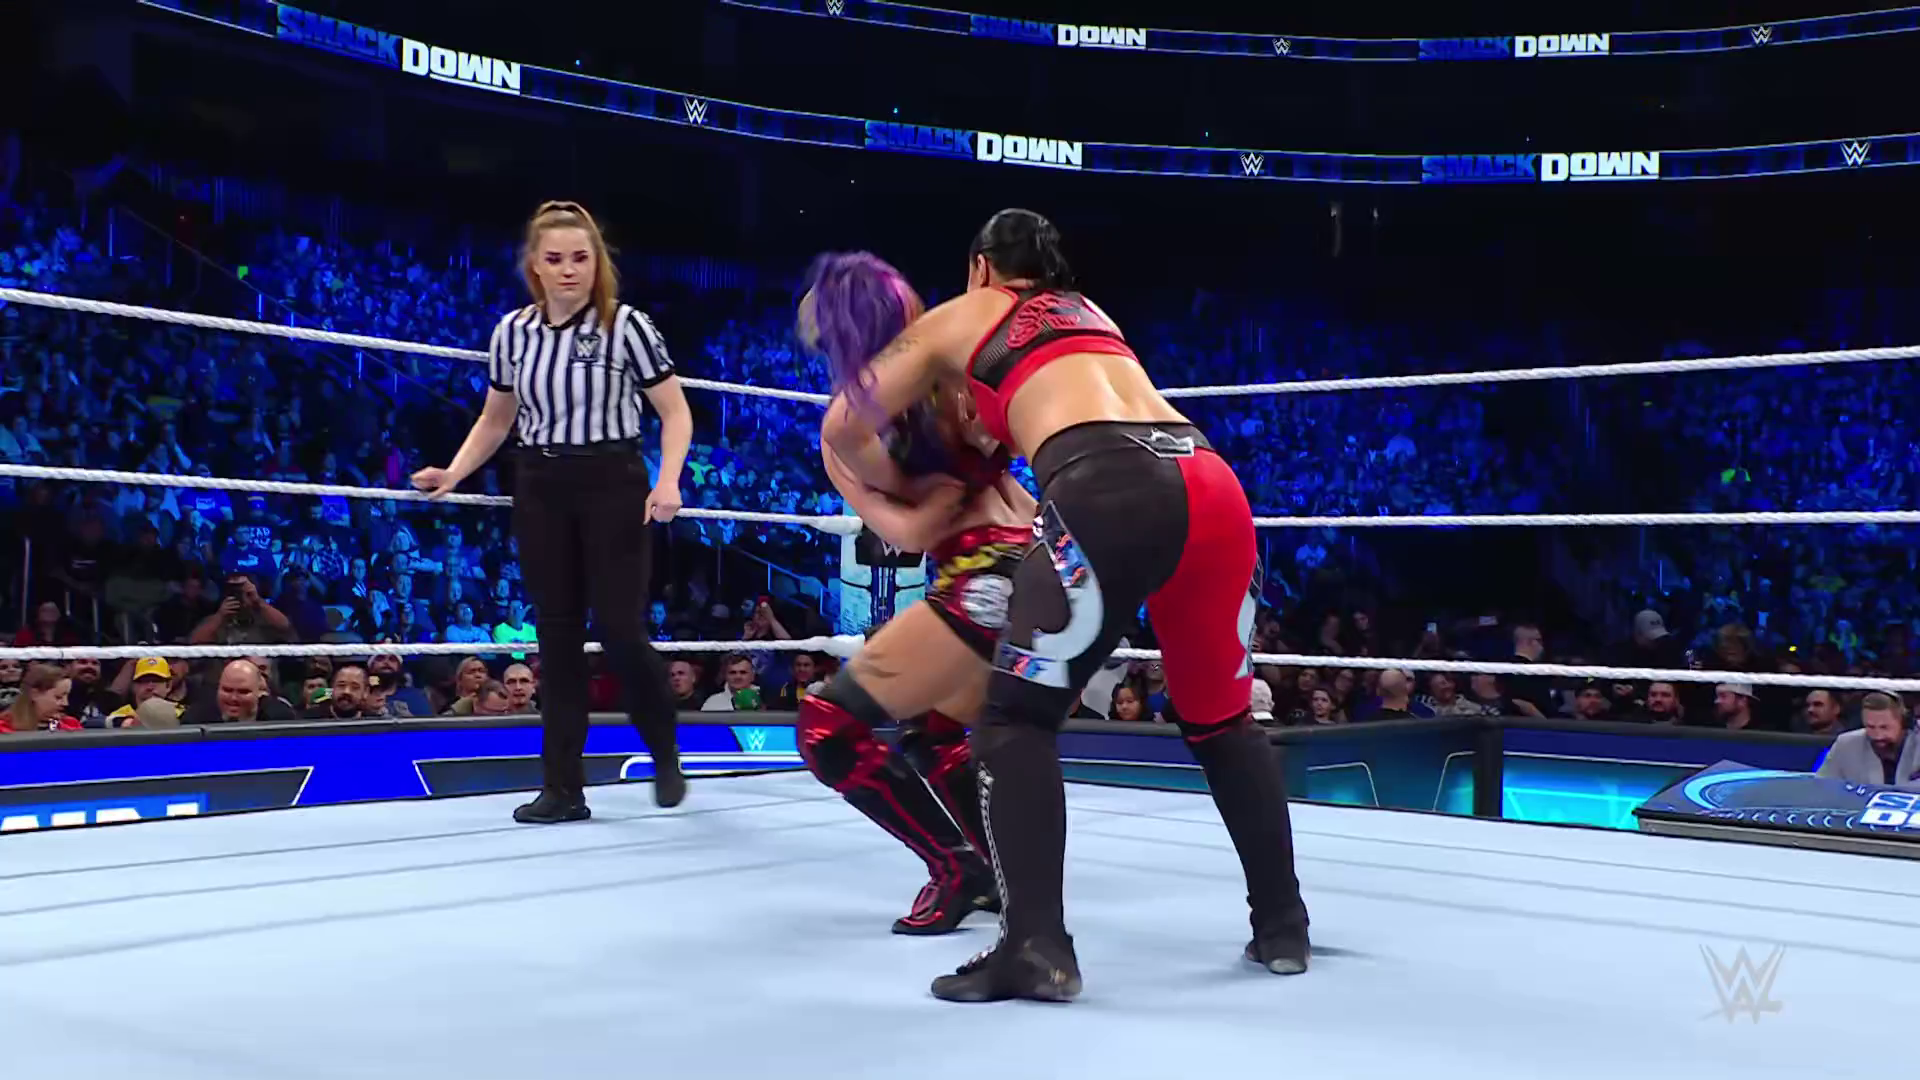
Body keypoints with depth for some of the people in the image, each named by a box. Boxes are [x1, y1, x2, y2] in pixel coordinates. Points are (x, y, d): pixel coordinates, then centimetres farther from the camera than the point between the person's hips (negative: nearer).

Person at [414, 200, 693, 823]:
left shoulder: (626, 325, -6)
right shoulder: (513, 331, 6)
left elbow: (675, 412, -3)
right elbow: (495, 421, 18)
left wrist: (668, 481, -17)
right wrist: (453, 474, 4)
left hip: (613, 485, -4)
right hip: (540, 491, 4)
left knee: (620, 630, -8)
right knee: (558, 636, 4)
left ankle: (666, 753, 19)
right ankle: (563, 788, 10)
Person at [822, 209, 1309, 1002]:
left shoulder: (958, 317, 23)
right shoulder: (1089, 311, 37)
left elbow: (845, 427, 23)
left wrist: (908, 492, 38)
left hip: (1109, 493, -6)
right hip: (1209, 484, 6)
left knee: (1016, 716, 4)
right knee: (1222, 720, 21)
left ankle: (1035, 948, -5)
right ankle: (1282, 926, 25)